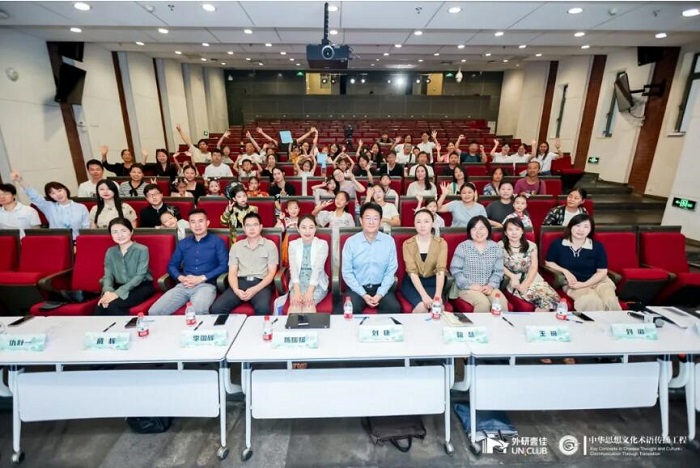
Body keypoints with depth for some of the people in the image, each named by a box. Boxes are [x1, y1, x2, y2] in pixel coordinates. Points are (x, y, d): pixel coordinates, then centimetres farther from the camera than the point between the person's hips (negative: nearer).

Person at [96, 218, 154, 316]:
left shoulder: (142, 250, -9)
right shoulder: (110, 252, 8)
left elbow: (140, 276, -16)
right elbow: (108, 276, 1)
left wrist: (118, 293, -24)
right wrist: (108, 291, -21)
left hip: (141, 287, -4)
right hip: (119, 286, 4)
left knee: (112, 305, -27)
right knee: (101, 306, -24)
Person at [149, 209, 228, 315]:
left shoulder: (217, 241, 7)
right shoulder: (183, 243, 20)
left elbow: (224, 266, -2)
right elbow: (172, 265, 19)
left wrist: (202, 278, -11)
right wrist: (181, 278, -3)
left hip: (206, 285, -4)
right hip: (183, 286, 4)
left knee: (197, 312, -36)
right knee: (154, 312, -16)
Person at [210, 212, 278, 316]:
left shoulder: (270, 245, 8)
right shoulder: (236, 246, 16)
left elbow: (271, 273, 1)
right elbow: (232, 273, 9)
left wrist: (255, 289, -15)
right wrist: (236, 290, -12)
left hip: (261, 284, -2)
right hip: (240, 282, 3)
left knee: (263, 309, -34)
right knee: (216, 308, -22)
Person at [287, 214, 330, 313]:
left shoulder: (322, 244, -1)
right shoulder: (293, 244, 5)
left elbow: (317, 267, -14)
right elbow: (293, 268, -8)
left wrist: (309, 291, -27)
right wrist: (297, 290, -24)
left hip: (317, 283, -1)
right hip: (298, 282, 1)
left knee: (308, 303, -31)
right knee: (295, 303, -29)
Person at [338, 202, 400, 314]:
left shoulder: (389, 241, -2)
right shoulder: (350, 242, -6)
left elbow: (391, 271, -1)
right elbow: (347, 272, -4)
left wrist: (380, 294, -12)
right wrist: (363, 294, -13)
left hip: (381, 287, 1)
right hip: (357, 288, -1)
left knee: (394, 308, -24)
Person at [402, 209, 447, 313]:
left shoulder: (441, 243, -6)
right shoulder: (408, 244, -8)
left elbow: (441, 270, -17)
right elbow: (412, 272, -17)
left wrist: (438, 296, -31)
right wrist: (424, 295, -30)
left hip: (433, 282, 1)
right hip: (412, 282, -1)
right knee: (422, 307, -26)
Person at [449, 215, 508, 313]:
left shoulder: (496, 248, 7)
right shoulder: (463, 247, -4)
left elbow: (498, 271, 7)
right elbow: (455, 270, -7)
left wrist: (491, 285, -10)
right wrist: (469, 285, -16)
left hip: (488, 287, 3)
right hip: (467, 288, -3)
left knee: (502, 302, -23)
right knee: (484, 303, -29)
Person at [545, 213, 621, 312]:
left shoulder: (597, 246, 0)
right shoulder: (557, 244, -2)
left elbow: (602, 272, 1)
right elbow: (548, 263, 8)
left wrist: (584, 284, -13)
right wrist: (565, 271, -9)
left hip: (598, 281, 2)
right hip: (573, 283, -2)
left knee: (611, 301, -28)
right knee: (591, 301, -32)